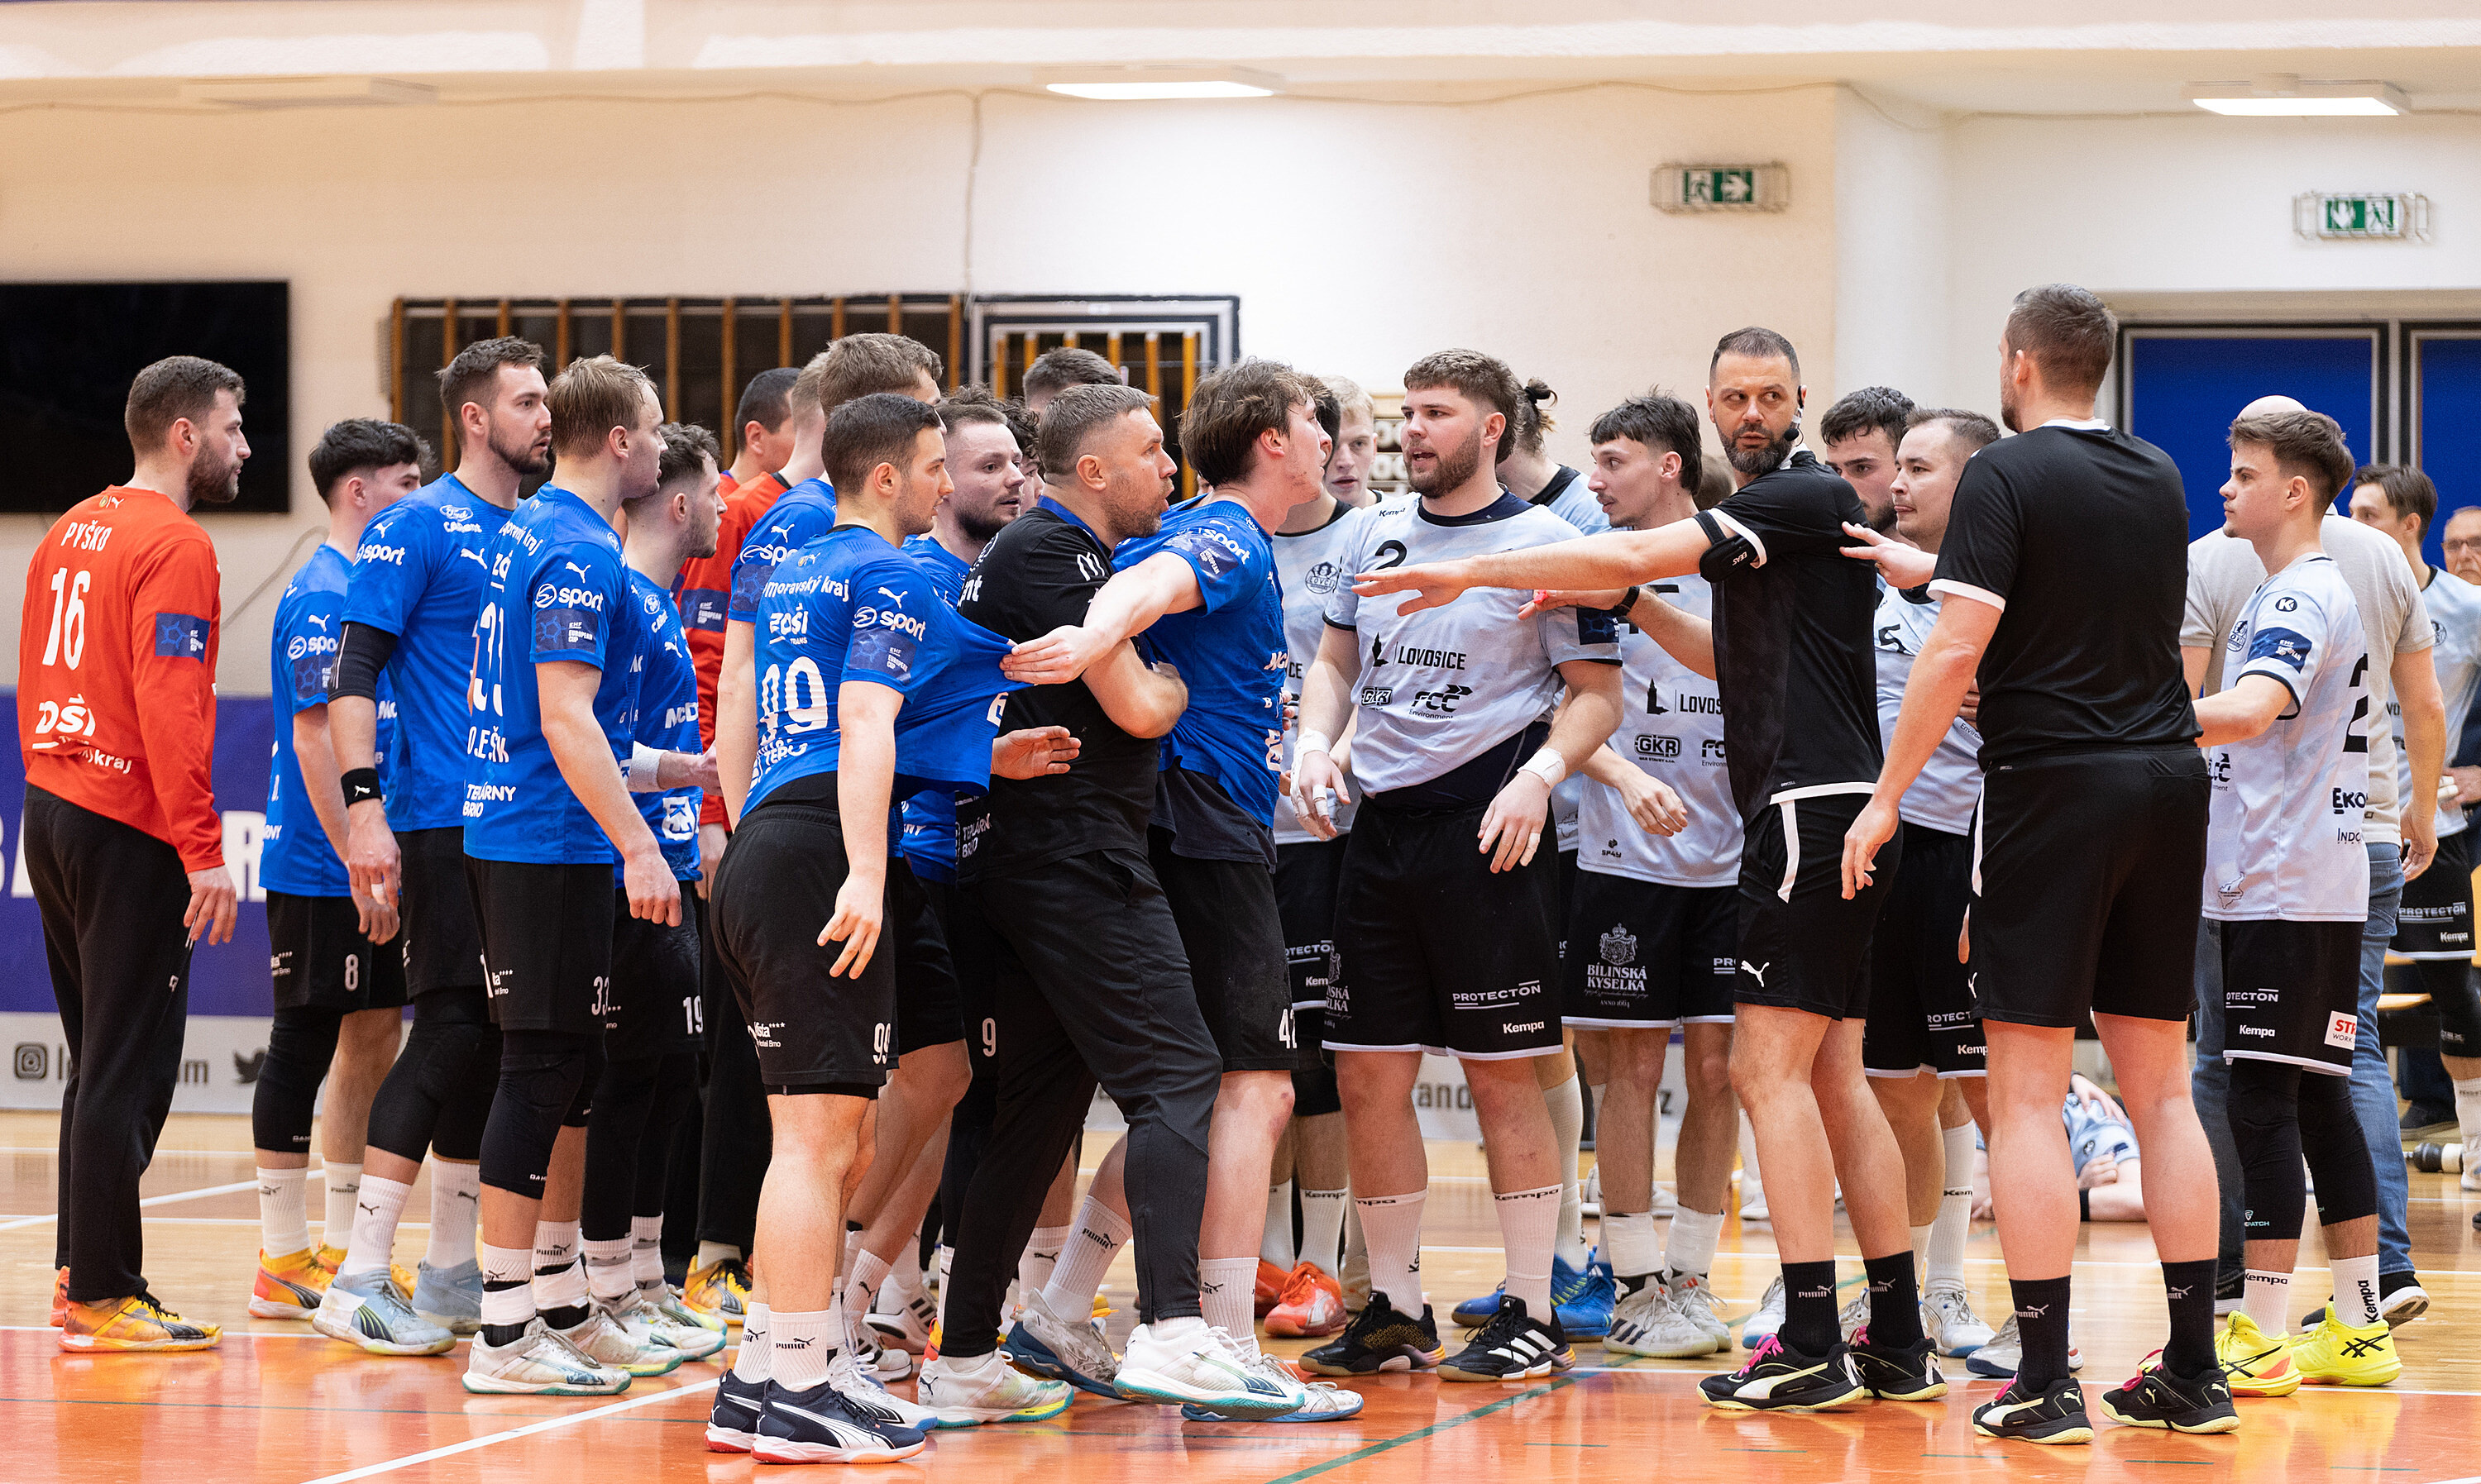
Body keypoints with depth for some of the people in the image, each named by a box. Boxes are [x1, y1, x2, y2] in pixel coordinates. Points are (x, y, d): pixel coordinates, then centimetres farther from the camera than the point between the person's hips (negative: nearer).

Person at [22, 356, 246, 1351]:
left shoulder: (71, 533, 14)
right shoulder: (175, 548, -13)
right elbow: (170, 711, -20)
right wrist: (203, 850, -21)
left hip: (52, 812, 9)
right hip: (130, 834, -9)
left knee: (102, 1064, 16)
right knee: (127, 1072, -5)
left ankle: (81, 1270, 20)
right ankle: (103, 1297, -4)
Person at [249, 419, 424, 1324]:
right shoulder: (323, 597, -14)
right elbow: (314, 738, -19)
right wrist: (360, 861, -21)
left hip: (372, 865, 9)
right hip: (319, 868, -9)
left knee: (373, 1035, 11)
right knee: (305, 1042, -4)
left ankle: (342, 1248, 19)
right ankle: (283, 1260, 1)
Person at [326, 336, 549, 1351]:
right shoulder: (417, 528, -6)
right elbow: (355, 673, -11)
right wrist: (364, 805, -20)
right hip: (444, 820, -7)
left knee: (490, 1042, 10)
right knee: (451, 1032, -12)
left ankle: (451, 1274, 18)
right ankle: (361, 1279, -9)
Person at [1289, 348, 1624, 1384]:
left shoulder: (1545, 543, -3)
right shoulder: (1375, 533, 13)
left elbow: (1596, 691, -3)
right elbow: (1336, 659, 21)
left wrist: (1538, 777, -18)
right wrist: (1314, 744, 2)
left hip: (1488, 828, -6)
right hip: (1381, 824, 6)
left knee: (1502, 1073, -3)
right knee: (1367, 1076, 5)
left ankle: (1531, 1314, 4)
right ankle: (1395, 1309, 15)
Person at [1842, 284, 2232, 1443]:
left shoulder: (2007, 475, -7)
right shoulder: (2158, 480, 13)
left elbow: (1957, 648, -14)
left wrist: (1886, 796, -9)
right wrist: (1929, 570, 34)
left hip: (2054, 782, -6)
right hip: (2168, 781, 6)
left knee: (2027, 1095, -3)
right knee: (2161, 1088, 11)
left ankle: (2045, 1382, -7)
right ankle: (2195, 1370, 10)